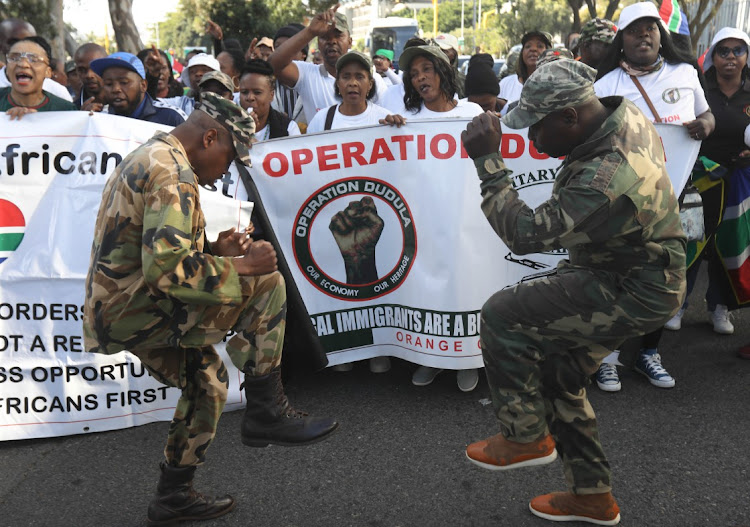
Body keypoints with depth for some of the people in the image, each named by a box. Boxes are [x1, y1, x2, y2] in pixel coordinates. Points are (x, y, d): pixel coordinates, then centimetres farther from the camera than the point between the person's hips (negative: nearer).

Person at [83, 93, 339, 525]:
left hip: (113, 308, 10)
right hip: (133, 308, -10)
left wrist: (216, 249, 9)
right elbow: (167, 269, -26)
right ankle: (266, 414, -4)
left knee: (208, 383, 22)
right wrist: (242, 265, -16)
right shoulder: (174, 174, -16)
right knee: (266, 285, -13)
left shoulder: (146, 160, 18)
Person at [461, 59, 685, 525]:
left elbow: (525, 234, -31)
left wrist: (488, 161, -28)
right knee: (559, 375, 16)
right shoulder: (627, 115, -5)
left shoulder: (605, 180, -35)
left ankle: (527, 437, 5)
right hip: (637, 272, 10)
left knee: (501, 315, -14)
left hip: (630, 295, -10)